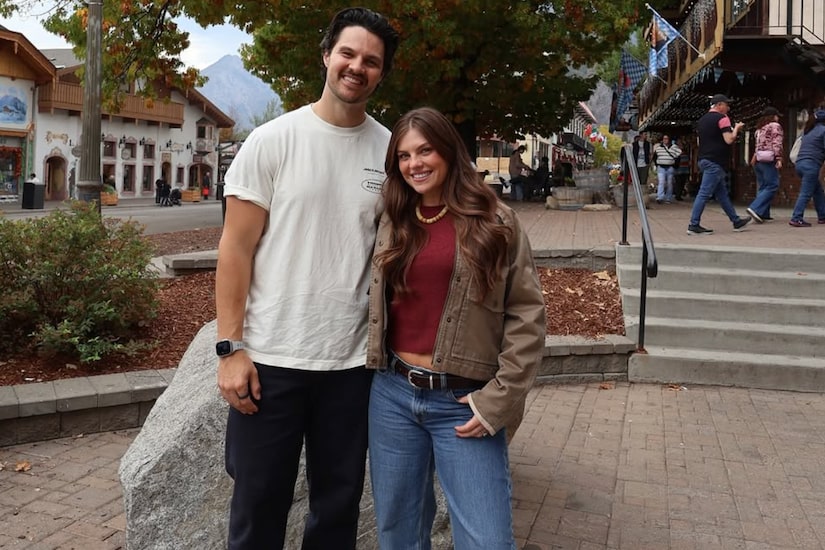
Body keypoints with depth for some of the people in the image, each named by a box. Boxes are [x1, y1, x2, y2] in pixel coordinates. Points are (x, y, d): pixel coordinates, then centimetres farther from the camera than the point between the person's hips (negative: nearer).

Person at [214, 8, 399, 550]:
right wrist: (230, 348, -9)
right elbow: (236, 248, -4)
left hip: (352, 360, 3)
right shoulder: (273, 140, -4)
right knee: (260, 503, 11)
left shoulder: (391, 150, 4)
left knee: (340, 502, 15)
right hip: (270, 358, -2)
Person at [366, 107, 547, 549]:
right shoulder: (392, 223, 9)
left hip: (464, 402, -4)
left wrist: (499, 399, -10)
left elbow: (527, 317, -5)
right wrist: (372, 369, 10)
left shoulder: (496, 222, -3)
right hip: (392, 395, 4)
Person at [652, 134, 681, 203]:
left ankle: (668, 199, 10)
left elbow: (678, 157, 7)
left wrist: (674, 165, 0)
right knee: (661, 182, -14)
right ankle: (660, 197, -23)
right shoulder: (658, 147, 7)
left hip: (670, 168, 0)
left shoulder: (674, 147, 4)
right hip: (661, 167, 0)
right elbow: (654, 157, 17)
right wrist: (657, 164, 8)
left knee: (669, 183, 3)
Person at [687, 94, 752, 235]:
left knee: (722, 193, 14)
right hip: (715, 162, -10)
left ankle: (736, 221, 22)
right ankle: (694, 225, -9)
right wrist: (736, 128, 0)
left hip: (704, 159, 10)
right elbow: (729, 140, -17)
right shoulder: (722, 118, -9)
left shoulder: (702, 120, 16)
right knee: (704, 193, -9)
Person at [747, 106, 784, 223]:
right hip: (769, 160, -8)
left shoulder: (760, 128, 19)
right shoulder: (775, 126, -2)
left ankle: (763, 214, 8)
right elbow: (776, 144, -12)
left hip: (758, 159, 8)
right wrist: (779, 159, -16)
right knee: (772, 186, -7)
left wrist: (754, 158, 19)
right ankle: (755, 209, -21)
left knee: (762, 187, 9)